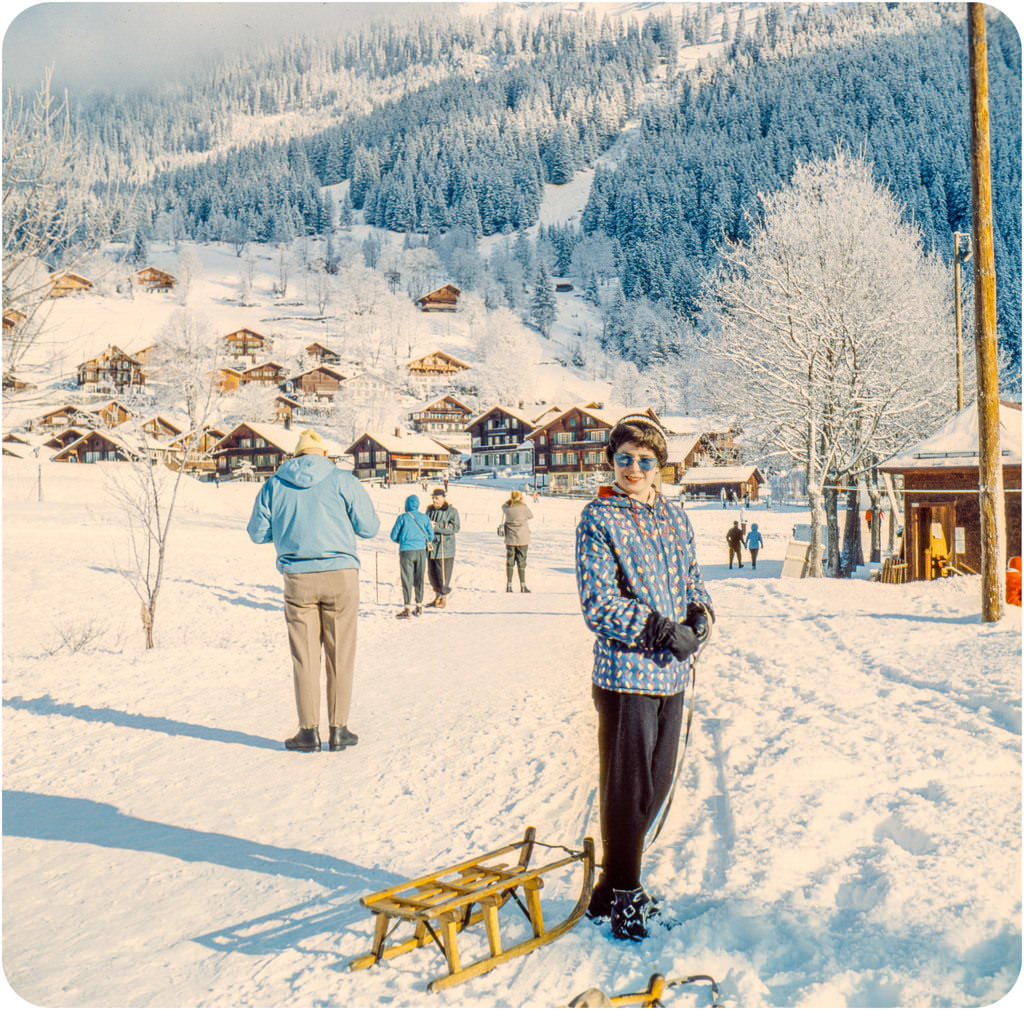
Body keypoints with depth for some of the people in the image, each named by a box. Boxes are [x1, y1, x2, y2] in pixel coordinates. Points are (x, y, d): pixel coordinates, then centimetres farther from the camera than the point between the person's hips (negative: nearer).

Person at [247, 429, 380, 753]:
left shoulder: (274, 485, 5)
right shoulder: (343, 481, -1)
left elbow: (257, 533, 10)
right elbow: (369, 527, 0)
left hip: (298, 580, 1)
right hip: (341, 575, -1)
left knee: (304, 656, 8)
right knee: (340, 656, 6)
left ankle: (309, 731, 10)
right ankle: (339, 729, 10)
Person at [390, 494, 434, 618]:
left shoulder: (402, 517, -6)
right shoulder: (424, 518, 2)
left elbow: (394, 536, -2)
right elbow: (430, 537, 5)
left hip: (406, 551, -3)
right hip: (421, 551, 3)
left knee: (407, 580, -1)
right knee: (419, 579, 12)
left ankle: (407, 609, -3)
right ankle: (419, 606, 18)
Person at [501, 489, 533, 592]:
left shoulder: (506, 507, -3)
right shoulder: (523, 507, -11)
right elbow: (531, 516, 7)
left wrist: (510, 500, 13)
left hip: (510, 539, 2)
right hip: (522, 539, -2)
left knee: (509, 562, 7)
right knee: (521, 562, 3)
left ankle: (508, 586, 7)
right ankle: (522, 586, 5)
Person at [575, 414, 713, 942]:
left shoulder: (673, 515, 11)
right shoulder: (598, 518, -8)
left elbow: (690, 577, 19)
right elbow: (599, 604, -13)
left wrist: (701, 613, -2)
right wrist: (663, 630, -19)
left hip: (671, 674, 7)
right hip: (625, 673, -7)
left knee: (658, 783, 15)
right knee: (626, 789, 1)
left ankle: (616, 884, 33)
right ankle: (621, 897, 19)